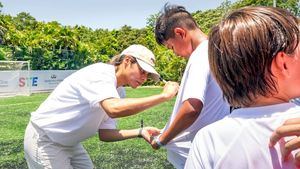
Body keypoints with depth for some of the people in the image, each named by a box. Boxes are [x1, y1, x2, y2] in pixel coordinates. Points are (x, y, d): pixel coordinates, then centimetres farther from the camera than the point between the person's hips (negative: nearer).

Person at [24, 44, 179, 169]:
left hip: (69, 143, 8)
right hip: (44, 141, -8)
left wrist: (140, 132, -14)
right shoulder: (101, 73, -24)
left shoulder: (118, 92, 1)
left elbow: (104, 134, -1)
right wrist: (163, 96, -37)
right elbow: (114, 109, -44)